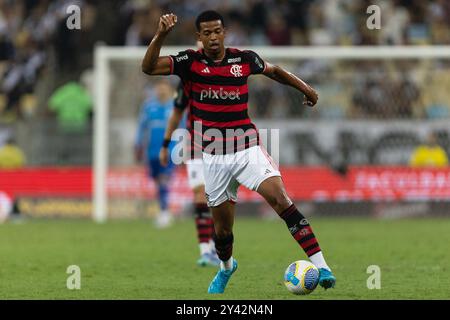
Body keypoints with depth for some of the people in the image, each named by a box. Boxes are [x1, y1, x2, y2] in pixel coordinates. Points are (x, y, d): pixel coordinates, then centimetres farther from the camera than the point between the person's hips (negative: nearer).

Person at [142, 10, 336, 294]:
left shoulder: (244, 59, 0)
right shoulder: (190, 62, -4)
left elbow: (275, 71, 20)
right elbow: (149, 67, -17)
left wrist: (305, 88, 18)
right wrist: (161, 35, -31)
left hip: (248, 150, -1)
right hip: (215, 159, 1)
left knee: (281, 199, -21)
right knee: (222, 227, 10)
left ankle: (320, 265, -25)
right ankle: (226, 267, 43)